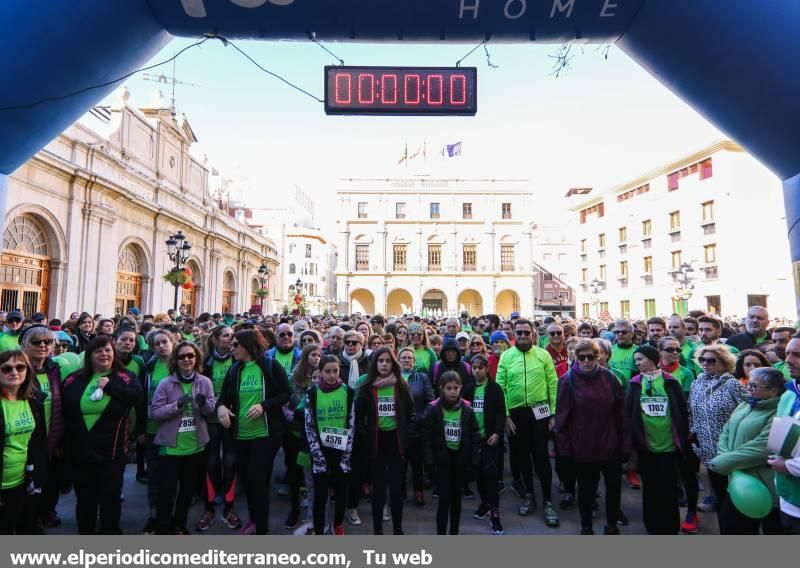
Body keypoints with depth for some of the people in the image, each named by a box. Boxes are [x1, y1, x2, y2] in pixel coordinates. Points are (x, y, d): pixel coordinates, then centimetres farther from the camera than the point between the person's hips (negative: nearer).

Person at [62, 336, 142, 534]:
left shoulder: (125, 377, -4)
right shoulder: (75, 379, 2)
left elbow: (138, 396, -22)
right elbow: (62, 411, 5)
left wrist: (109, 385, -20)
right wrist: (61, 443, 2)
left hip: (112, 451, -2)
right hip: (79, 451, 3)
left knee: (111, 497, 8)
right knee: (84, 498, 18)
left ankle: (111, 534, 27)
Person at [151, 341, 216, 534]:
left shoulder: (205, 382, -2)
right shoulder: (166, 383, -8)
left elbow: (212, 410, 0)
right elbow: (154, 412, -11)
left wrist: (204, 403, -21)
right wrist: (176, 405, -25)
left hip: (195, 445, 3)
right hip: (170, 445, -3)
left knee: (188, 489, 18)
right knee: (167, 489, 0)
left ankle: (179, 524, 38)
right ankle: (164, 529, 20)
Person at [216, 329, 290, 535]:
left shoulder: (271, 366, -9)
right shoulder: (234, 370, 6)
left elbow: (286, 394, -8)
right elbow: (223, 397, 6)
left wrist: (263, 405, -22)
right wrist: (221, 407, -17)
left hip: (266, 432, -5)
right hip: (241, 433, 5)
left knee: (257, 479, -5)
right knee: (246, 478, 16)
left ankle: (261, 529, 12)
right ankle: (254, 519, 39)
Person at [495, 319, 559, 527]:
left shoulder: (543, 355, -3)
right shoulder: (506, 356, -1)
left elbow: (553, 385, -3)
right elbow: (500, 388, -2)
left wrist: (554, 414, -6)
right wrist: (505, 415, -6)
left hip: (539, 411, -1)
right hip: (516, 413, 2)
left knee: (541, 456, 3)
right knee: (522, 456, 14)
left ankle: (547, 502, 17)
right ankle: (529, 495, 32)